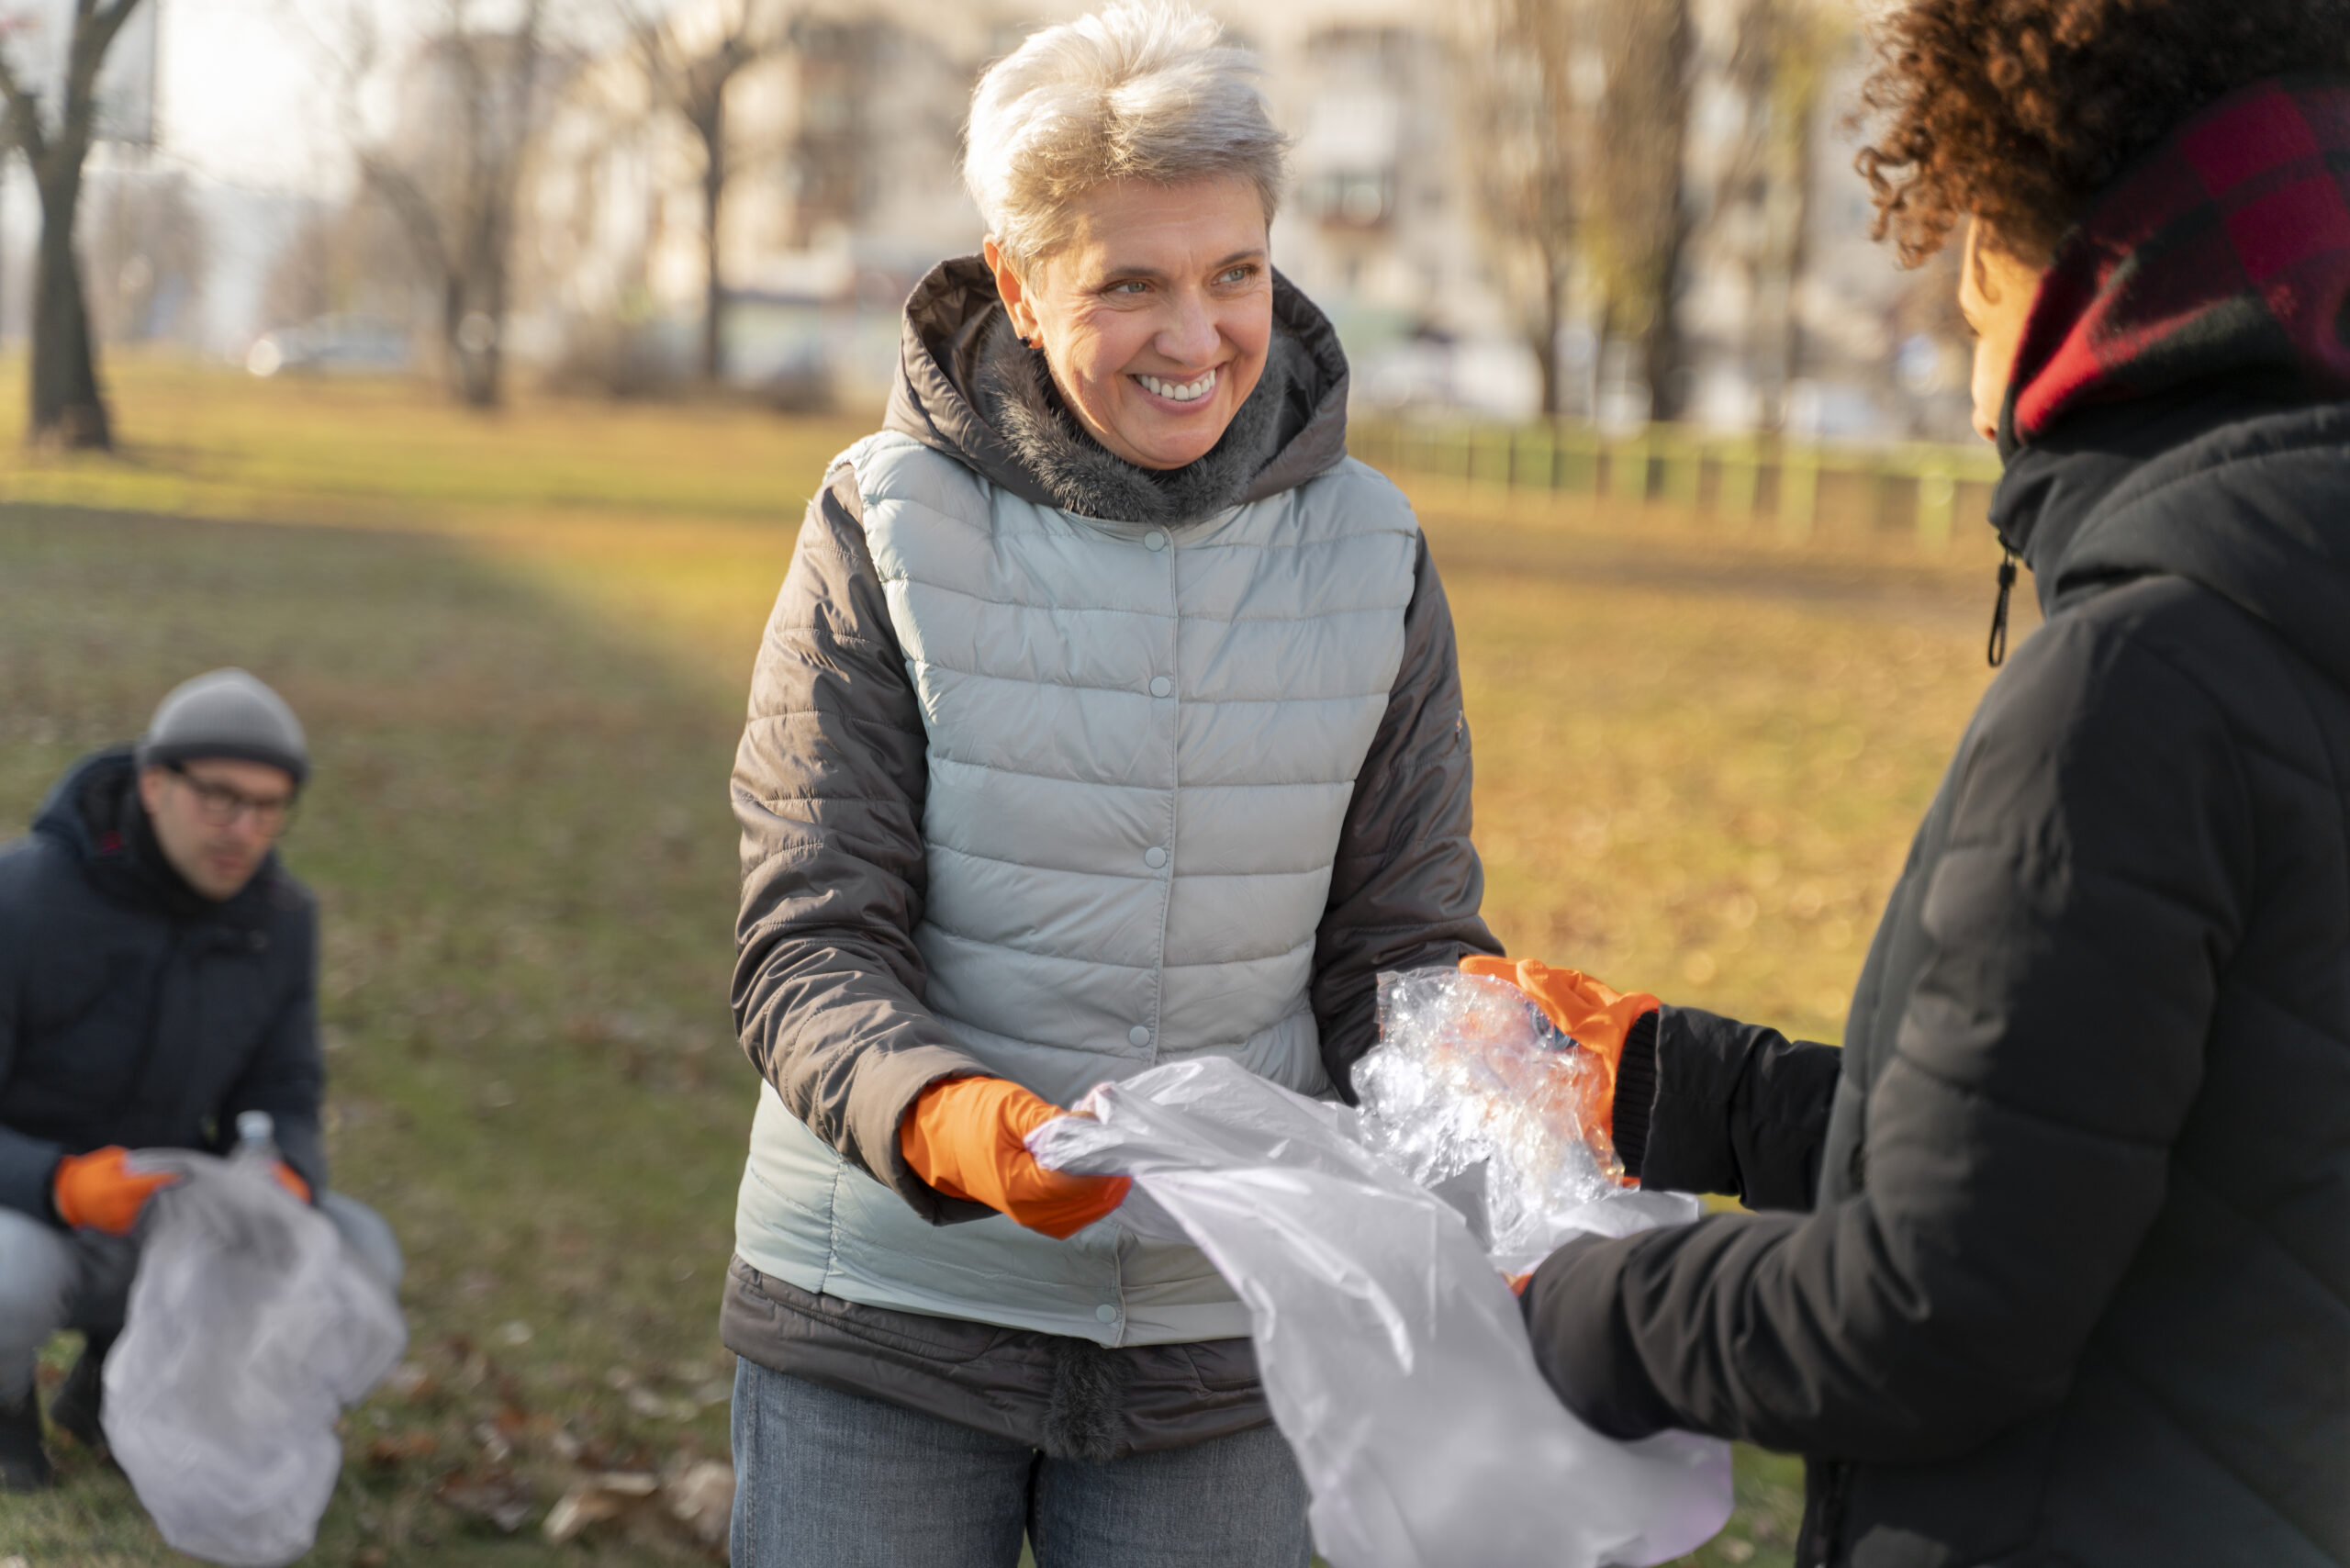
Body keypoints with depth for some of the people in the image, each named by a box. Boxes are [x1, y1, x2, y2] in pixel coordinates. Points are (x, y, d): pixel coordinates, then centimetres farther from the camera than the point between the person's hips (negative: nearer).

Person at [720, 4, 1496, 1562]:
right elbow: (810, 948, -10)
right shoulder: (887, 528, -8)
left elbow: (1404, 952, 3)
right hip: (887, 1313, -2)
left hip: (1219, 1329, 2)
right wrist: (942, 1117, -30)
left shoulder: (1369, 557, 0)